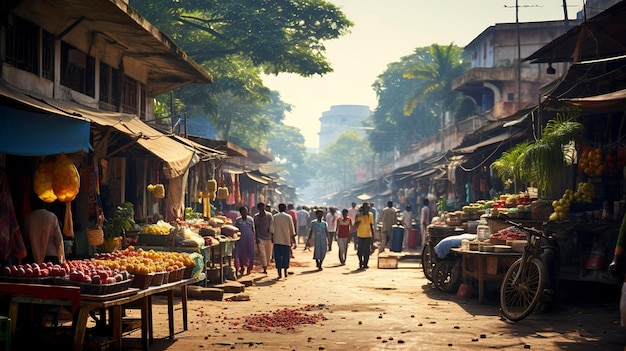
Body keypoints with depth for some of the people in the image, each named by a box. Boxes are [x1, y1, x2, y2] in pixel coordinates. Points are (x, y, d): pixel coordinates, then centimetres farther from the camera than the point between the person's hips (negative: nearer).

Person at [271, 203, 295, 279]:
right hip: (286, 240, 0)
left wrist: (272, 237, 9)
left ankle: (279, 273, -1)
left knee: (278, 257, 4)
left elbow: (272, 229, -1)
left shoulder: (275, 217, 2)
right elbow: (292, 230, 2)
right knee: (286, 256, 8)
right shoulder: (288, 217, 0)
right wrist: (292, 239, 11)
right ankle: (285, 272, 8)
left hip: (277, 240, 0)